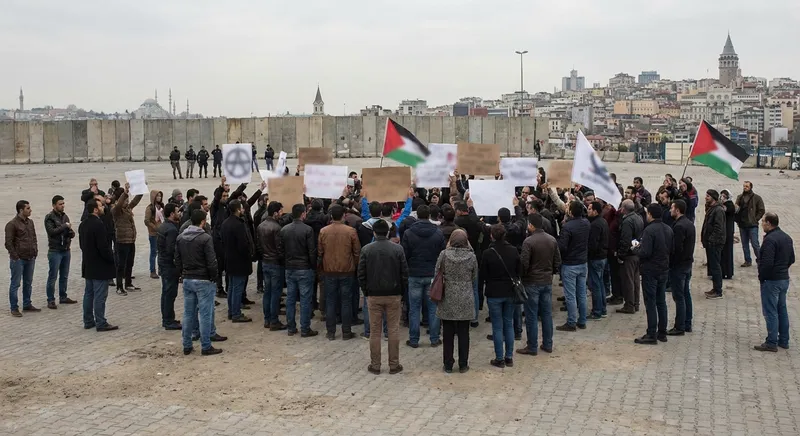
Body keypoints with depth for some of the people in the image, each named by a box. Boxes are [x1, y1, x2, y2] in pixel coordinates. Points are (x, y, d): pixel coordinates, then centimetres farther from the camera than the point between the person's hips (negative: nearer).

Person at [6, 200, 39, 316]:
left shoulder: (30, 222, 11)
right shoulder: (12, 224, -12)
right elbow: (8, 243, -12)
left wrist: (35, 251, 11)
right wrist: (15, 257, -14)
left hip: (30, 259, 7)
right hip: (18, 260, -7)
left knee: (28, 283, 14)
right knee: (15, 284, 0)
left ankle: (27, 305, 25)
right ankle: (14, 308, 6)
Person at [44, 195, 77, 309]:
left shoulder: (65, 216, 13)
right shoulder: (49, 217, -7)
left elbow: (71, 233, 16)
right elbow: (52, 231, -20)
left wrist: (71, 232, -7)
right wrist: (65, 226, -15)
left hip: (66, 250, 7)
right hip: (55, 251, -7)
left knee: (64, 276, 13)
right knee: (52, 276, -3)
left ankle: (63, 297, 23)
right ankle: (51, 300, 1)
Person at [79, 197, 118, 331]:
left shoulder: (83, 225, 9)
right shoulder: (98, 225, -20)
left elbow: (82, 244, 15)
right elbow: (104, 247, -22)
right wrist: (113, 259, -9)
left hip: (88, 265, 9)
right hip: (100, 266, -9)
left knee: (89, 293, 14)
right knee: (100, 296, -4)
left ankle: (88, 321, 20)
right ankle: (101, 323, -1)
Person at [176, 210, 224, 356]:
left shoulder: (180, 238, 5)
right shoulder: (205, 238, -15)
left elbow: (177, 260, 9)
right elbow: (211, 261, -16)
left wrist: (182, 275, 16)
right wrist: (213, 277, -3)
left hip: (187, 280, 6)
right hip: (203, 280, -6)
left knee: (188, 313, 11)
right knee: (205, 314, 0)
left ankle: (187, 346, 17)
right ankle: (206, 347, 3)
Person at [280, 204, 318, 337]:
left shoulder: (284, 230, 2)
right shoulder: (308, 230, -13)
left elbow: (280, 249, 5)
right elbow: (312, 251, -13)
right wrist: (314, 266, 0)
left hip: (289, 269, 5)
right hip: (305, 269, -5)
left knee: (290, 299, 11)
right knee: (305, 300, 1)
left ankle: (291, 328, 16)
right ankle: (305, 329, 3)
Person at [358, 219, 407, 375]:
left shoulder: (366, 249, -4)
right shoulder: (398, 249, -4)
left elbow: (361, 275, -2)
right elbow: (404, 273, -3)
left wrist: (366, 292, 9)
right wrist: (402, 292, 8)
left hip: (373, 296, 0)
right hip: (393, 295, 0)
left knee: (375, 331, 7)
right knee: (394, 330, 7)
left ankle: (375, 366, 12)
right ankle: (394, 365, 11)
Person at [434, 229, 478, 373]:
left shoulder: (444, 254, -8)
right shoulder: (471, 256, -6)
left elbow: (436, 275, -1)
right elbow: (474, 278, 4)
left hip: (447, 301, 0)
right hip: (465, 302, 0)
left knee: (448, 334, 9)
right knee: (463, 334, 9)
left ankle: (448, 365, 15)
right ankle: (463, 365, 15)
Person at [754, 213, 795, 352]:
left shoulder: (770, 239, -21)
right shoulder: (787, 238, 9)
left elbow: (767, 262, -25)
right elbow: (791, 259, 15)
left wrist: (761, 277, -12)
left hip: (771, 281, -9)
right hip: (784, 279, 9)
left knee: (770, 312, -3)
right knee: (782, 310, 16)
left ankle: (771, 343, 1)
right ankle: (784, 340, 23)